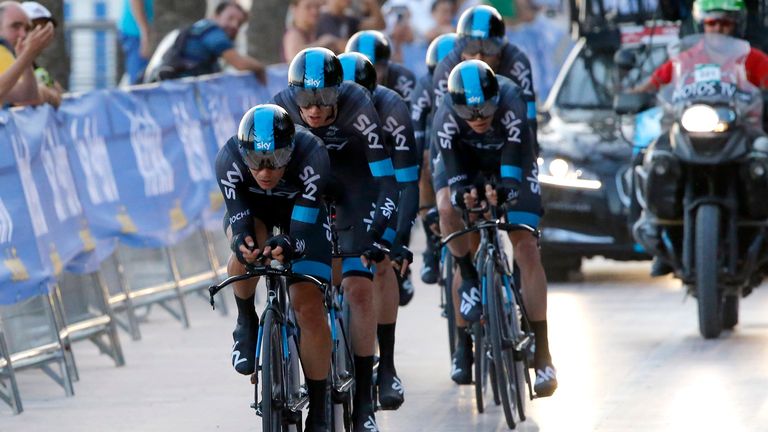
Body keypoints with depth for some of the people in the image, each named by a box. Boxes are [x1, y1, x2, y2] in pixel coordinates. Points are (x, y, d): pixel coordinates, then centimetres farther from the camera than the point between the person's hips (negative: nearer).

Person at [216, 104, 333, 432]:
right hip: (252, 208, 1)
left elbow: (302, 230, -40)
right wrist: (242, 242, -58)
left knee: (310, 309, -12)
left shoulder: (312, 156, -39)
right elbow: (239, 220, -35)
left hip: (300, 210, -1)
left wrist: (289, 245, -62)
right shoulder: (229, 158, -34)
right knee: (247, 246, -36)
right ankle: (246, 325, -8)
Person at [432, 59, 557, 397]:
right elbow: (454, 172, -37)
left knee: (526, 248, -12)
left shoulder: (510, 102, -37)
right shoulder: (446, 117, -33)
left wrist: (506, 189, -64)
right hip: (466, 161, 1)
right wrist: (461, 192, -58)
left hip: (510, 162, -1)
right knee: (448, 206, -33)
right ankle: (469, 279, -11)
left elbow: (514, 162, -43)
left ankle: (541, 354, -9)